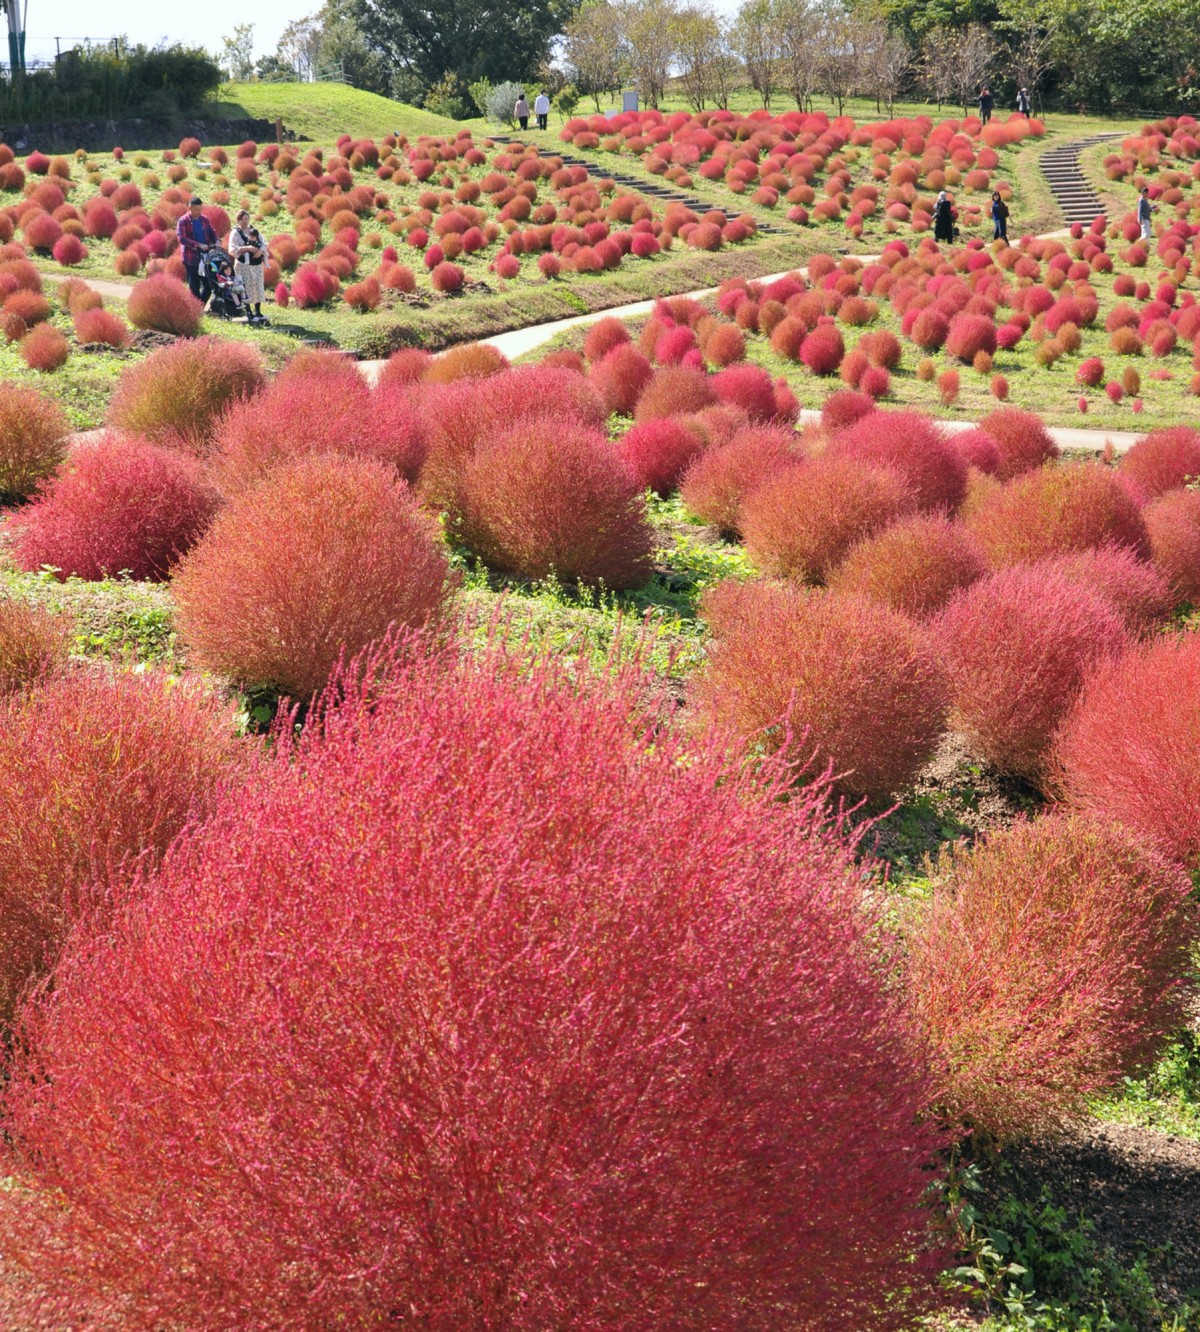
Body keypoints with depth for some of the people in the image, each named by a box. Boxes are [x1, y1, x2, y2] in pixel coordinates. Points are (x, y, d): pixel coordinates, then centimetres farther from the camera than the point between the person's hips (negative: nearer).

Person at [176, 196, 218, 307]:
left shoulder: (204, 220, 9)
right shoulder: (183, 221, -6)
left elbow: (212, 232, 16)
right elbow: (181, 238, -16)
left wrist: (216, 241, -8)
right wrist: (198, 245, -24)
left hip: (206, 256, 5)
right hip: (191, 258, -4)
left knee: (208, 284, 3)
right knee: (194, 286, 1)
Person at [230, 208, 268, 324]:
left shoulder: (255, 230, 13)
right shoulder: (235, 233, -2)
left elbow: (264, 244, 9)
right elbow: (232, 249, -12)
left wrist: (261, 250, -13)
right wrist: (247, 248, -21)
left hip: (257, 264, 5)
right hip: (244, 265, -5)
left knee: (258, 288, 6)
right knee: (247, 288, -7)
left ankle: (258, 312, 15)